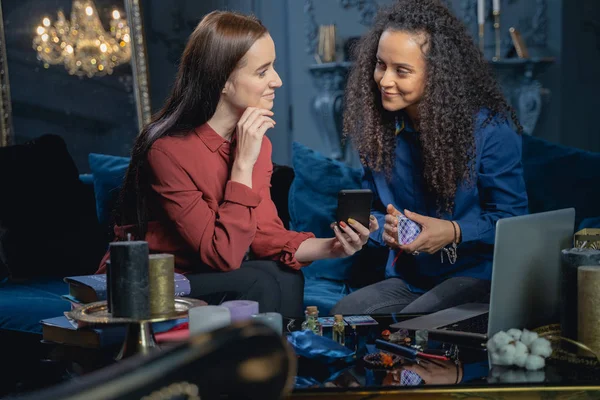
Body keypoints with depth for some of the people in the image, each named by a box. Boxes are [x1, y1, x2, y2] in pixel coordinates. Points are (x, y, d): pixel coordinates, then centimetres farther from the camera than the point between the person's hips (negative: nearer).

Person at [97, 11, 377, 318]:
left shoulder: (255, 141, -1)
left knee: (287, 278, -19)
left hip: (211, 275, 6)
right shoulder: (169, 149, -24)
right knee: (261, 283, -25)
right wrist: (243, 164, -27)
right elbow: (224, 255, -25)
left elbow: (265, 233, -5)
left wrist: (331, 247, -21)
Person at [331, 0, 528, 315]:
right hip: (407, 278, 5)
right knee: (344, 312, -23)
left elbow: (510, 218, -7)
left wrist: (454, 232, -25)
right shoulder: (376, 126, 2)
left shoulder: (490, 130, -13)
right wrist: (385, 228, -13)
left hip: (476, 274, -4)